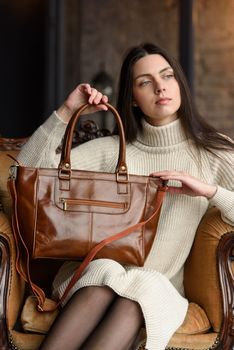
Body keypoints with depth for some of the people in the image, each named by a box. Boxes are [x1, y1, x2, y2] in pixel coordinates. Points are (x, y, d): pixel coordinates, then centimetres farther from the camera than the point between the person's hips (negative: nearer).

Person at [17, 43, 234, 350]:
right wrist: (66, 112, -6)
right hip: (97, 268, 1)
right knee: (107, 275, -35)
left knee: (142, 287, -36)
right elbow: (31, 168, 3)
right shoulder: (113, 149, 6)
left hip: (160, 283, 0)